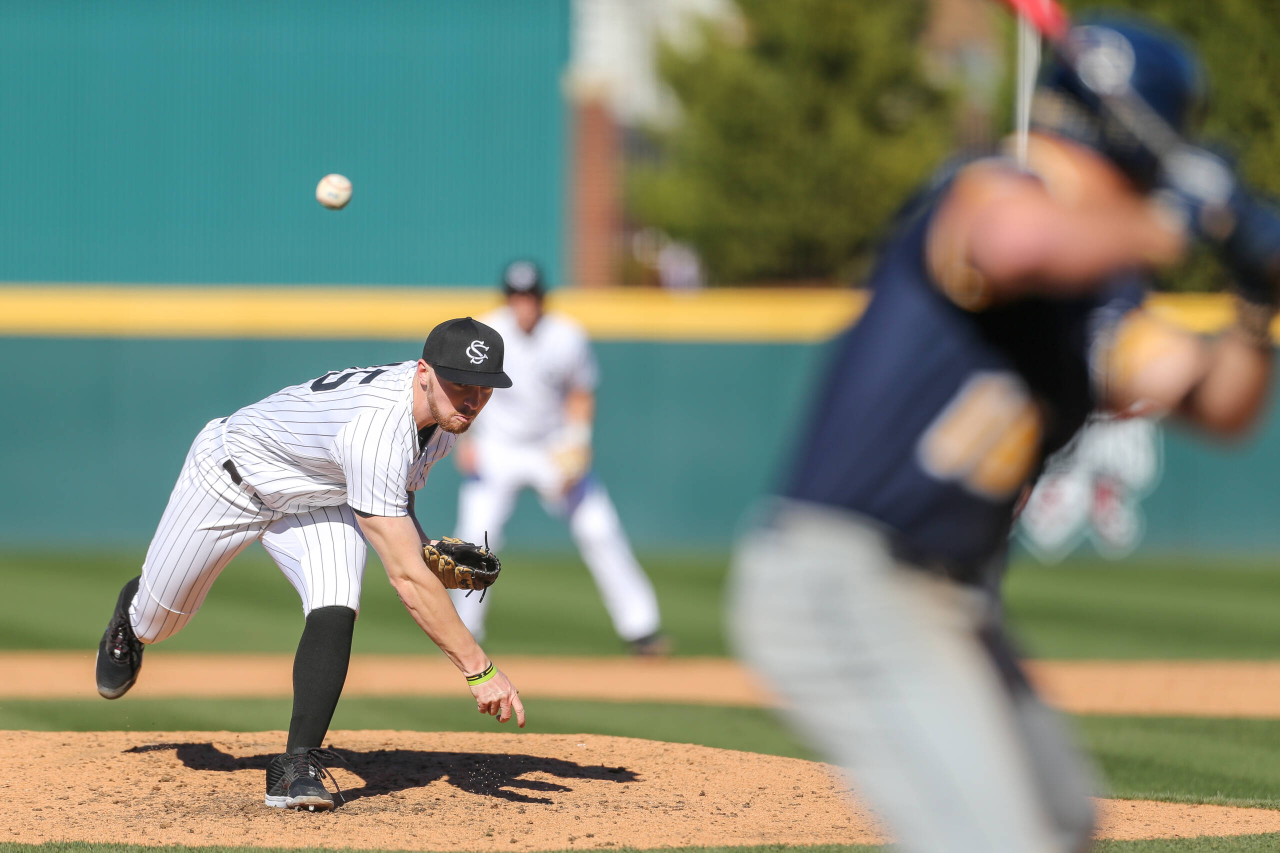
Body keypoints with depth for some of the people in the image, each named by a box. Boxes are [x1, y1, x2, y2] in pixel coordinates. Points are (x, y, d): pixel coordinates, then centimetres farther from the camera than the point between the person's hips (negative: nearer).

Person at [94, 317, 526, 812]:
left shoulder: (446, 413, -19)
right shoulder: (374, 429, -46)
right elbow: (405, 578, -47)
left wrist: (421, 543, -12)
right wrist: (479, 669, -49)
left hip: (315, 499, 5)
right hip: (234, 473, -5)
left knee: (336, 610, -23)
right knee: (156, 620, 14)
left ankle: (297, 768, -18)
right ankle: (130, 617, 53)